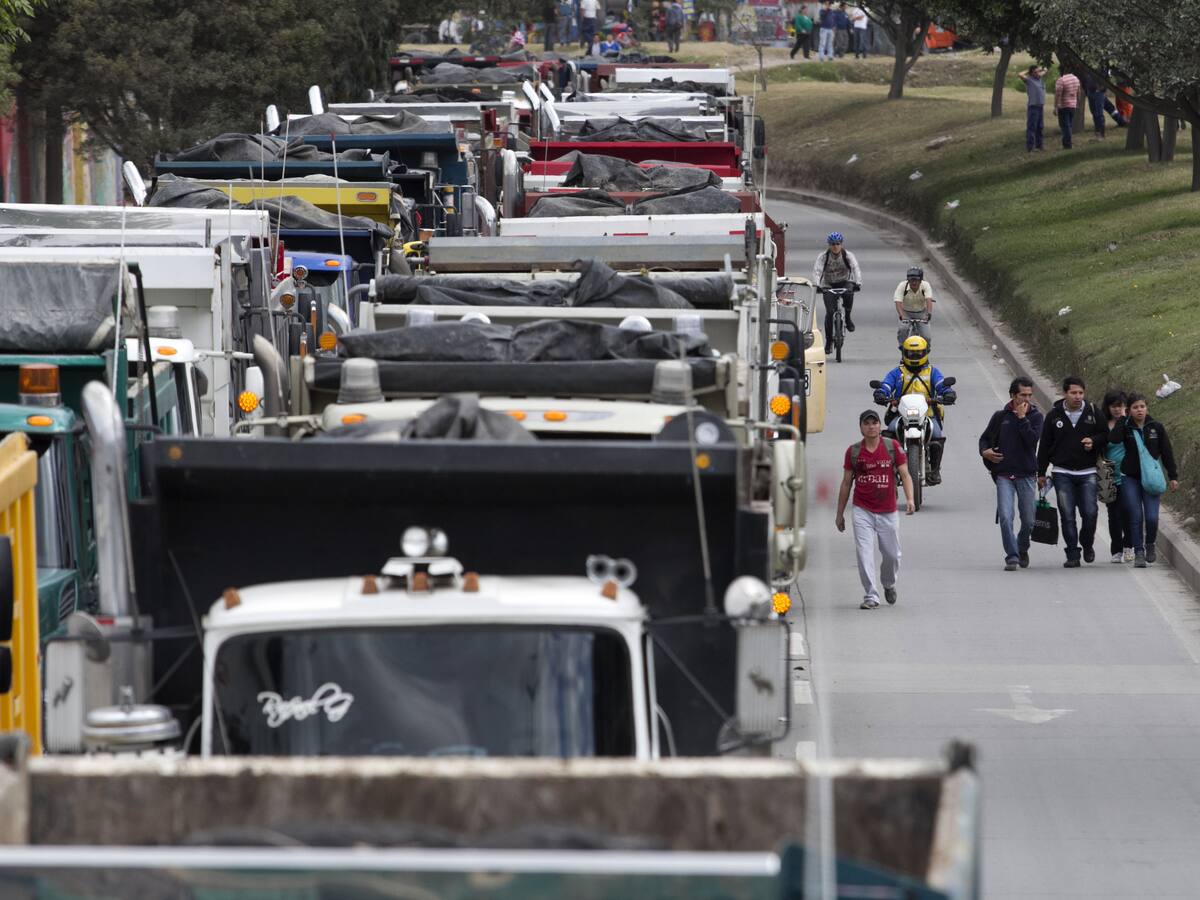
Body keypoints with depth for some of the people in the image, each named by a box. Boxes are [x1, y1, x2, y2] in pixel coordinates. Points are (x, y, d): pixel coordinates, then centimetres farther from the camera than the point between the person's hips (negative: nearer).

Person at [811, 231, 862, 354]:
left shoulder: (848, 256, -11)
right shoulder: (823, 257, -12)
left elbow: (856, 269, -25)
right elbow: (817, 271, -25)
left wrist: (858, 283, -43)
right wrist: (816, 285, -44)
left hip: (844, 283, 0)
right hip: (828, 285, 0)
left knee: (849, 292, -36)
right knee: (830, 312, -16)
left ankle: (847, 318, -12)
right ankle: (829, 341, -4)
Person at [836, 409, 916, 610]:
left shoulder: (893, 447, 0)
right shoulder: (853, 451, 3)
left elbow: (905, 475, -2)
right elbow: (846, 483, 10)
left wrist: (909, 499, -20)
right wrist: (840, 514, 11)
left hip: (888, 511, 0)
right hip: (862, 511, 0)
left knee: (892, 555, 8)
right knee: (864, 553, -12)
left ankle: (889, 584, 37)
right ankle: (871, 595, -8)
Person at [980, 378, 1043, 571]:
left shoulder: (1035, 416, 3)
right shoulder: (1000, 416, 5)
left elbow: (1032, 440, -14)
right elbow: (985, 438, 16)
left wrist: (1022, 418, -15)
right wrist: (985, 451, -4)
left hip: (1027, 475, 0)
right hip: (1004, 474, 0)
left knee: (1029, 521, 7)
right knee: (1005, 517, -14)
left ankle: (1022, 549, 34)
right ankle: (1012, 557, -9)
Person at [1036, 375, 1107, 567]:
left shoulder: (1093, 413, 3)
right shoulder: (1054, 416, 3)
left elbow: (1105, 435, 12)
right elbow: (1044, 445, 9)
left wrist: (1094, 441, -12)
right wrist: (1041, 473, 8)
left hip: (1087, 473, 0)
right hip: (1063, 474, 0)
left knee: (1090, 513, -6)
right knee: (1067, 516, -3)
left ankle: (1087, 544, 21)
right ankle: (1072, 554, 4)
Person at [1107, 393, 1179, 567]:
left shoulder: (1156, 427, 3)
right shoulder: (1125, 427, 0)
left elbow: (1167, 453, 7)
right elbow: (1114, 439, -22)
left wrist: (1173, 476, 6)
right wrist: (1123, 420, -16)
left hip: (1151, 479, 0)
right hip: (1130, 479, 0)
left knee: (1152, 517, -8)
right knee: (1135, 517, -3)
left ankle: (1150, 544, 20)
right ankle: (1139, 553, 5)